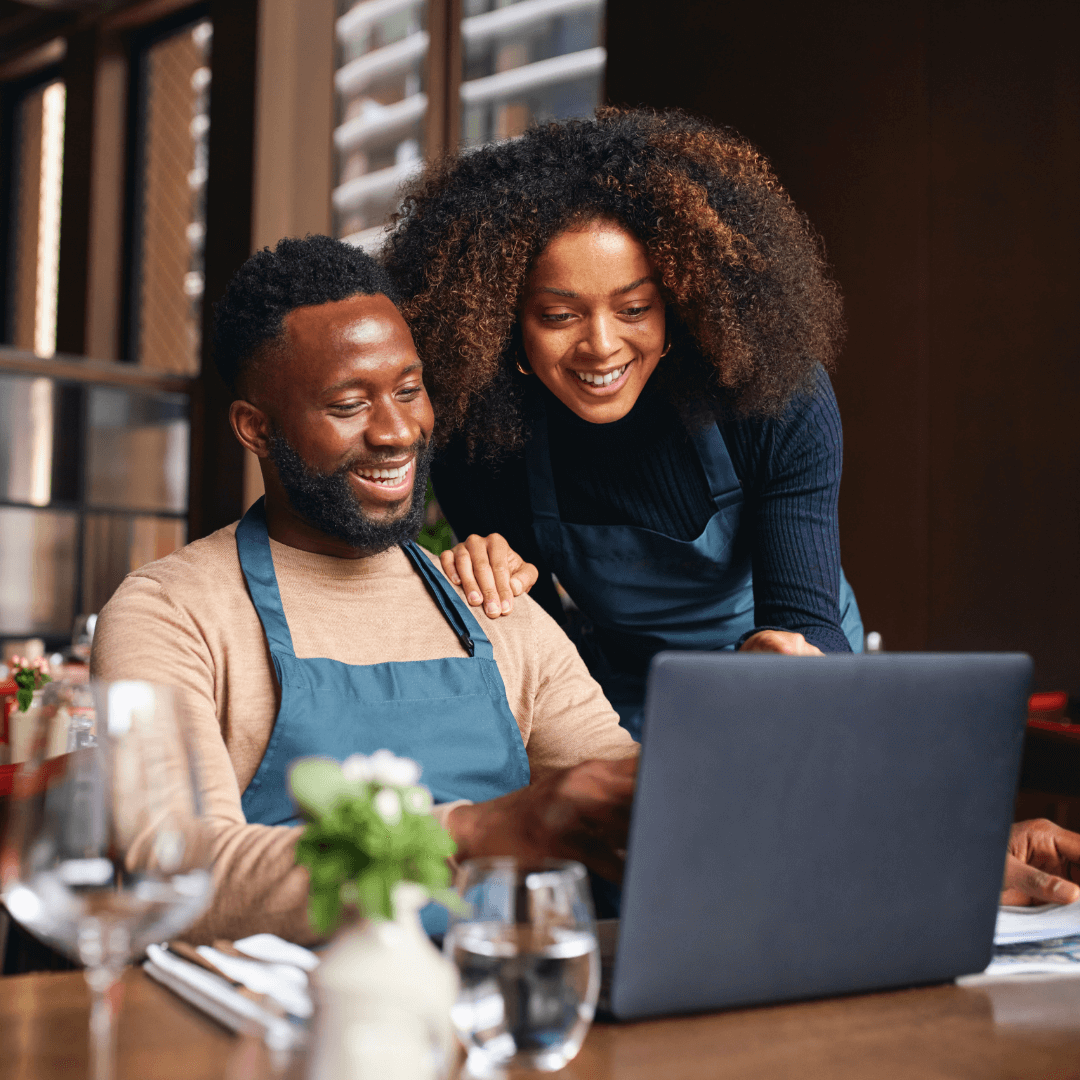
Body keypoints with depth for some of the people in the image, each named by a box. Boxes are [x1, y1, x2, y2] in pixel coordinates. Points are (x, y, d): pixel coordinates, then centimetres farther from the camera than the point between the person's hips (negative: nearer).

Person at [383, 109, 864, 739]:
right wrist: (491, 585, -28)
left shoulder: (780, 400, -21)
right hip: (623, 710, 0)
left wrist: (793, 651, -49)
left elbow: (807, 618, -24)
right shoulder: (475, 438, -17)